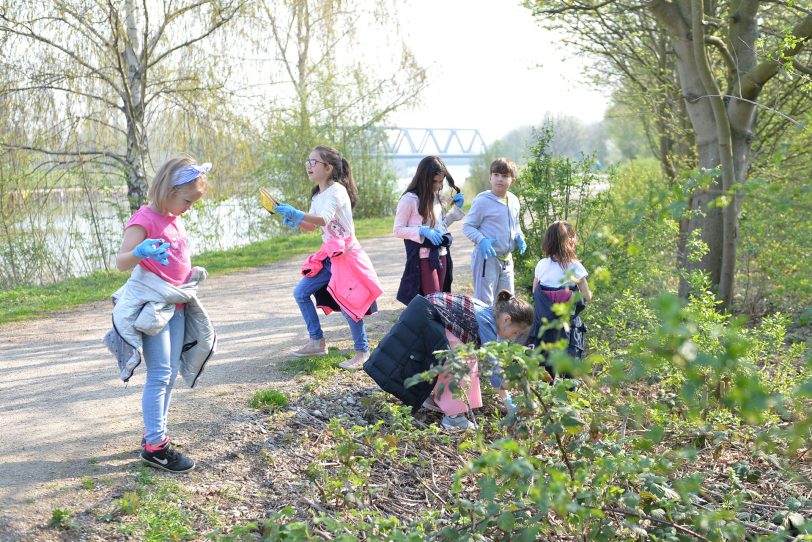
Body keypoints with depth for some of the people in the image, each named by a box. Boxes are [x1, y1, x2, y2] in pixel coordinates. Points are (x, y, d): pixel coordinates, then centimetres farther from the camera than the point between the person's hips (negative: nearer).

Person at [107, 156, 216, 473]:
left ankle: (155, 434, 22)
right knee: (160, 375, -9)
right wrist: (139, 253, -42)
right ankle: (154, 446, -3)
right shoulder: (144, 220, -14)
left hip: (177, 305, 9)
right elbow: (121, 262, -23)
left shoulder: (175, 220, 13)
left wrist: (193, 275, 13)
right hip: (152, 305, -9)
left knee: (170, 374, 11)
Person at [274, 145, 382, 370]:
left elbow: (324, 219, -33)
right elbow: (313, 225, 19)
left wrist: (296, 214, -43)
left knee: (347, 303, -10)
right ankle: (317, 341, 16)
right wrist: (295, 222, -1)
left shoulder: (336, 190, -17)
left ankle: (362, 351, 7)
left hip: (347, 254, -9)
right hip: (328, 256, 9)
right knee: (300, 292, 6)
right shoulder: (317, 195, 11)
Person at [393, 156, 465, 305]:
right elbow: (397, 230, -9)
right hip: (423, 258, -7)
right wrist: (422, 231, -22)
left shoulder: (436, 197, 11)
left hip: (441, 256, 7)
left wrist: (456, 208, 9)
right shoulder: (409, 199, -11)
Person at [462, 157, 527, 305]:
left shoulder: (513, 200, 7)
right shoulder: (483, 200, -14)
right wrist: (482, 240, -26)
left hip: (506, 258, 7)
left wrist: (519, 237, 1)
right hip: (487, 258, -7)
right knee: (484, 301, -4)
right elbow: (467, 226, -11)